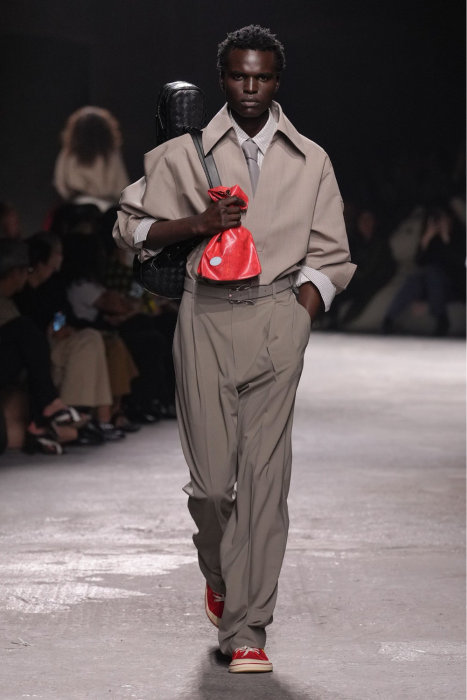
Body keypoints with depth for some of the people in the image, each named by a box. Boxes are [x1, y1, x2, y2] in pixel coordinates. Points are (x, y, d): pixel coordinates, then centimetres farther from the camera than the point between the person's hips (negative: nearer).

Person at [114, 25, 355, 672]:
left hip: (278, 311, 0)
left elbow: (329, 256, 14)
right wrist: (197, 222, -5)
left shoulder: (310, 161, 11)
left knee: (264, 472, -7)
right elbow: (132, 226, 12)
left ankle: (246, 630, -5)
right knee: (211, 476, -4)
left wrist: (300, 317, 0)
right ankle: (219, 574, 29)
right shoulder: (185, 153, 8)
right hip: (207, 312, 0)